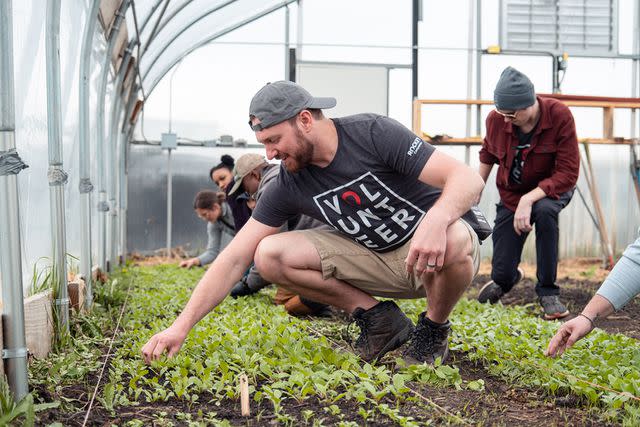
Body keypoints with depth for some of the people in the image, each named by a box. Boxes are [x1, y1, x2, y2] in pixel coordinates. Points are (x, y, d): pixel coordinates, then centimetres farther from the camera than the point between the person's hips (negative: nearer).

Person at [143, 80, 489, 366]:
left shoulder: (374, 133, -20)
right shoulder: (288, 186, -7)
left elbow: (468, 179, -27)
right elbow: (234, 260, -8)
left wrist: (434, 223, -48)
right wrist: (181, 325, -18)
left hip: (433, 248, -4)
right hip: (376, 258, 4)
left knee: (453, 241, -41)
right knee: (270, 255, -14)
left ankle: (434, 329, -8)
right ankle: (378, 318, -1)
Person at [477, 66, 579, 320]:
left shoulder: (559, 116, -26)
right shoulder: (496, 119, -16)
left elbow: (568, 173, -28)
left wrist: (529, 199, -36)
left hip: (551, 189, -2)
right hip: (511, 194, 3)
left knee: (545, 211, -41)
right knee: (501, 273, -4)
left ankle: (548, 292, -23)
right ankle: (505, 279, 40)